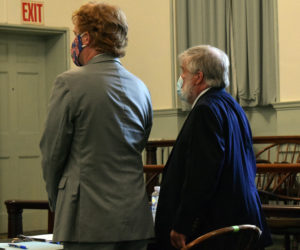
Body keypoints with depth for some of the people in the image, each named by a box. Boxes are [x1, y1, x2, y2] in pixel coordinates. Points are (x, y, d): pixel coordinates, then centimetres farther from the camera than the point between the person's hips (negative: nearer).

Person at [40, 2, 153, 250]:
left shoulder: (69, 83, -9)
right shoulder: (141, 88, 9)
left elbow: (52, 153, -4)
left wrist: (57, 202, 11)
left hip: (91, 220, -6)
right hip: (136, 220, 6)